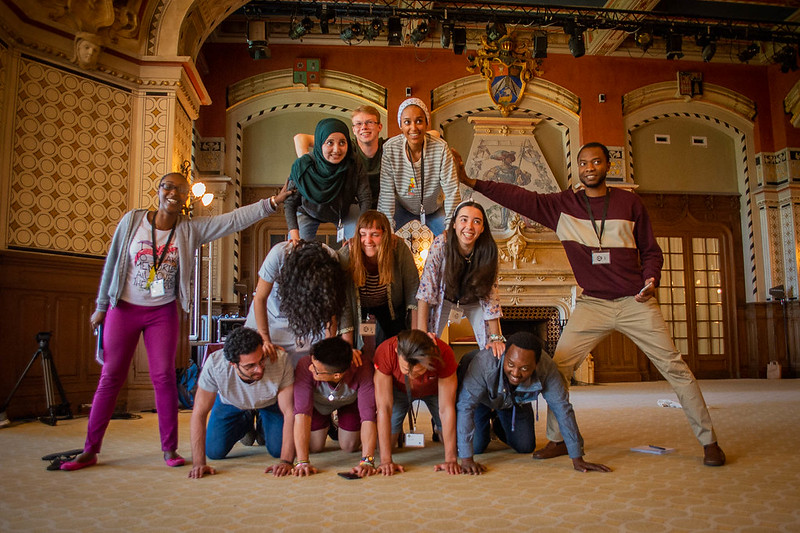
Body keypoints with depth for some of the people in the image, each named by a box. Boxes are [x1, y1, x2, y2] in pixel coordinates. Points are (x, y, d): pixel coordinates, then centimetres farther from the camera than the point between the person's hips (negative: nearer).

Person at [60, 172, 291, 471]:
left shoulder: (191, 229, -5)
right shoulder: (132, 220, -4)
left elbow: (235, 219, -16)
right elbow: (112, 263, 3)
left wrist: (273, 202, -27)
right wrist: (101, 307, 6)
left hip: (163, 313, 0)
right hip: (124, 309, 0)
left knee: (164, 377, -1)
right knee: (111, 377, 4)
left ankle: (170, 449, 8)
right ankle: (90, 450, 13)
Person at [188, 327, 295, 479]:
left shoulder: (280, 361, -42)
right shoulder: (214, 364, -40)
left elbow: (290, 412, -35)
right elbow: (199, 413, -29)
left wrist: (286, 461, -41)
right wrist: (198, 463, -32)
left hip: (271, 402, -1)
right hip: (230, 402, 1)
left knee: (278, 450, -12)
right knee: (215, 452, -7)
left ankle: (263, 425, 23)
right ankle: (245, 424, 26)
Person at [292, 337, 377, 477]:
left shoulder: (362, 370, -44)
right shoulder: (305, 366, -43)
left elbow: (368, 416, -46)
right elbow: (302, 413, -44)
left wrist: (367, 461, -54)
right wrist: (302, 462, -49)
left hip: (350, 402, 0)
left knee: (349, 447, 3)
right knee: (314, 447, 2)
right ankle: (328, 426, 33)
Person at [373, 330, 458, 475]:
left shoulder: (443, 354, -40)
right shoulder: (384, 352, -40)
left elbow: (446, 409, -32)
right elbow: (383, 408, -35)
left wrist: (451, 459, -32)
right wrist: (386, 460, -36)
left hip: (434, 390, 0)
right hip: (398, 389, 0)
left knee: (459, 444, -8)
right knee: (383, 444, -12)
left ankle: (439, 428, 26)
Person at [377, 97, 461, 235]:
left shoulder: (441, 148, -23)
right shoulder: (390, 149, -21)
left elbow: (451, 191, -21)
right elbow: (386, 193, -18)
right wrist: (388, 228, -25)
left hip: (435, 210, 0)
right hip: (402, 209, 0)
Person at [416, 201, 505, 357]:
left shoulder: (488, 250, -24)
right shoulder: (441, 245, -30)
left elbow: (490, 295, -17)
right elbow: (426, 290, -27)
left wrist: (496, 337, -20)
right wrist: (422, 332, -31)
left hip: (474, 302, 1)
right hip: (444, 301, -1)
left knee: (495, 352, -9)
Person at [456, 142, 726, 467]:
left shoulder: (629, 203, 3)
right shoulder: (562, 205, 3)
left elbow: (651, 250, 9)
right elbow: (520, 198, -6)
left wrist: (650, 280, -11)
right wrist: (471, 182, -14)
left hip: (635, 302, -1)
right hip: (592, 304, 1)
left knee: (675, 368, 0)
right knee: (558, 367, -6)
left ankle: (709, 441, 15)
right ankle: (557, 439, 10)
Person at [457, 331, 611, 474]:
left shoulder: (546, 367, -37)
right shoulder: (484, 362, -46)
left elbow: (562, 408, -29)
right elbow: (465, 407, -43)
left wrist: (577, 459, -28)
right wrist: (466, 460, -47)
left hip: (514, 400, 3)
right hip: (481, 398, -2)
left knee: (525, 447, 3)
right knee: (476, 447, -10)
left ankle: (499, 425, 35)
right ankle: (486, 424, 25)